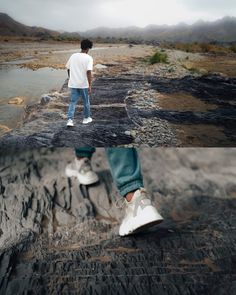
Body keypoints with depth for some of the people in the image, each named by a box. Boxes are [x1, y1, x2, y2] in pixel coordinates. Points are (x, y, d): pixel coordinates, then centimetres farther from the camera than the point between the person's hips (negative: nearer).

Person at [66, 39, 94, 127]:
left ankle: (70, 120, -7)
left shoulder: (73, 56, 5)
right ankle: (86, 118, 29)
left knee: (72, 102, 6)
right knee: (86, 101, 15)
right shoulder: (89, 58, -9)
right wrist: (90, 85, -15)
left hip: (73, 84, 4)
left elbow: (68, 69, 11)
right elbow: (88, 72, -17)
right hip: (84, 84, -3)